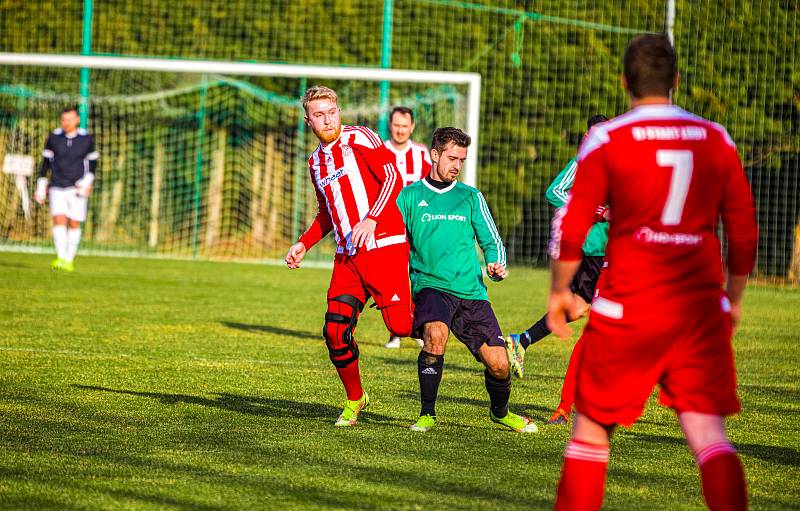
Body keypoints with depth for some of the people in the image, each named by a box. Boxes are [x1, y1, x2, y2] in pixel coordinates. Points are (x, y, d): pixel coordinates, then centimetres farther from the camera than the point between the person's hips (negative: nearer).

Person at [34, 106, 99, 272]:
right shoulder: (53, 137, 3)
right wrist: (41, 186, 9)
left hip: (77, 189, 0)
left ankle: (69, 260, 12)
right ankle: (61, 258, -21)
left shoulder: (87, 139, 1)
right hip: (57, 188, 0)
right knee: (59, 220, -15)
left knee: (74, 224, 0)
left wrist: (87, 181, -3)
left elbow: (93, 162, 11)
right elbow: (45, 162, 11)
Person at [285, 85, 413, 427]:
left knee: (400, 325, -15)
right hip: (347, 256, 6)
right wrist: (303, 244, 17)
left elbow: (392, 177, -13)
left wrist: (371, 219, -23)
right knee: (335, 331, -5)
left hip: (384, 247, -6)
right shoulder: (316, 162, 18)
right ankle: (354, 400, 15)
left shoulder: (360, 139, -3)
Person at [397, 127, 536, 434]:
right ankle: (427, 414, -16)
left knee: (499, 365, -5)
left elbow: (491, 240, 14)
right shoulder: (410, 196, 6)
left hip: (471, 292, 2)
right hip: (430, 285, -2)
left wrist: (497, 265, -7)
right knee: (435, 334, -33)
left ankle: (500, 412, 28)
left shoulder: (471, 197, 12)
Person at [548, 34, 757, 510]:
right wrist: (733, 299, 21)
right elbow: (745, 231, 9)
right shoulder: (717, 140, 6)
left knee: (592, 425, 11)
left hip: (628, 310, -2)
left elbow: (572, 225, -4)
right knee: (708, 432, -1)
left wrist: (560, 291, 10)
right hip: (701, 310, 2)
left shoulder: (606, 140, -3)